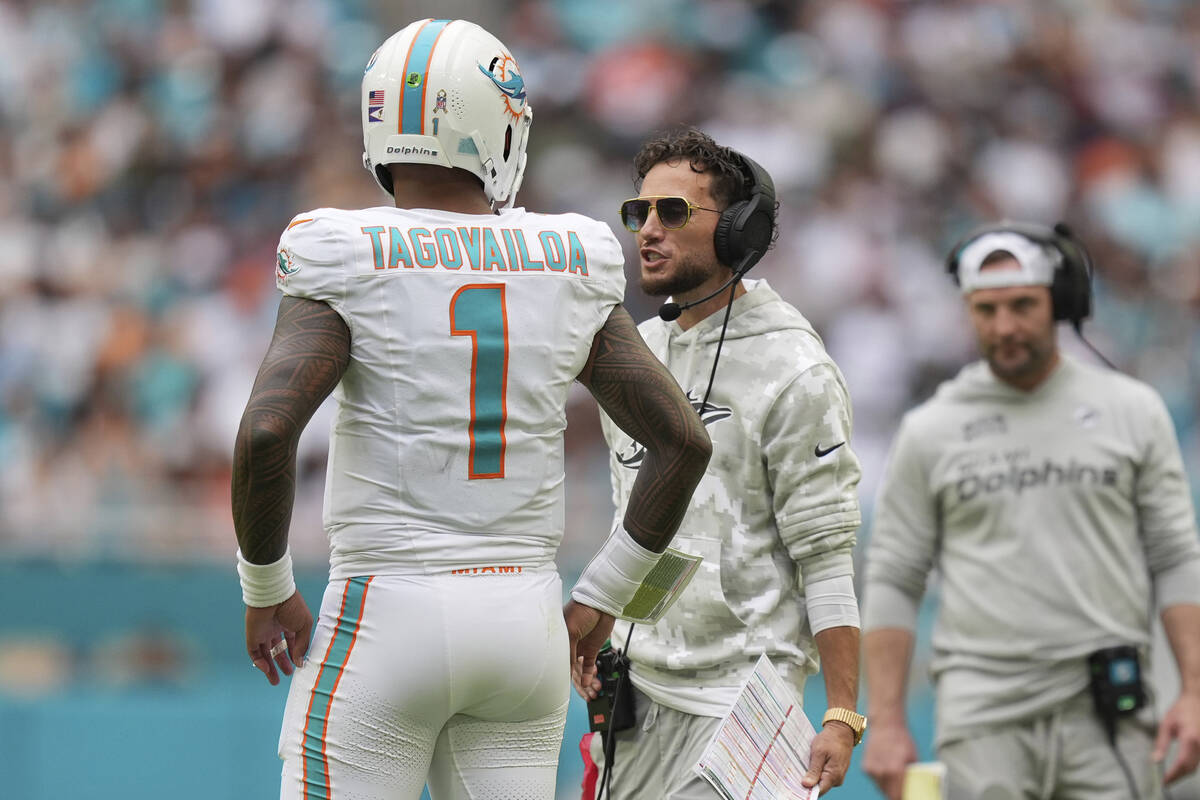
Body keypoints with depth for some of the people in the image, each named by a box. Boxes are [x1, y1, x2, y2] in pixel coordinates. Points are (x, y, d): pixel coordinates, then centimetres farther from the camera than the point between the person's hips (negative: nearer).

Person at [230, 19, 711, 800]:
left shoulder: (350, 269, -9)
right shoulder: (568, 273, 3)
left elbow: (266, 432, -21)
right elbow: (685, 440, 4)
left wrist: (267, 591, -6)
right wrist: (602, 596, 13)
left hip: (387, 618, -4)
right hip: (525, 617, 4)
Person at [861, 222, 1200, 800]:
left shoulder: (1132, 411, 8)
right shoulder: (930, 432, 7)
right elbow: (893, 583, 8)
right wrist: (885, 724, -1)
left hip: (1107, 712, 1)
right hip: (984, 712, -1)